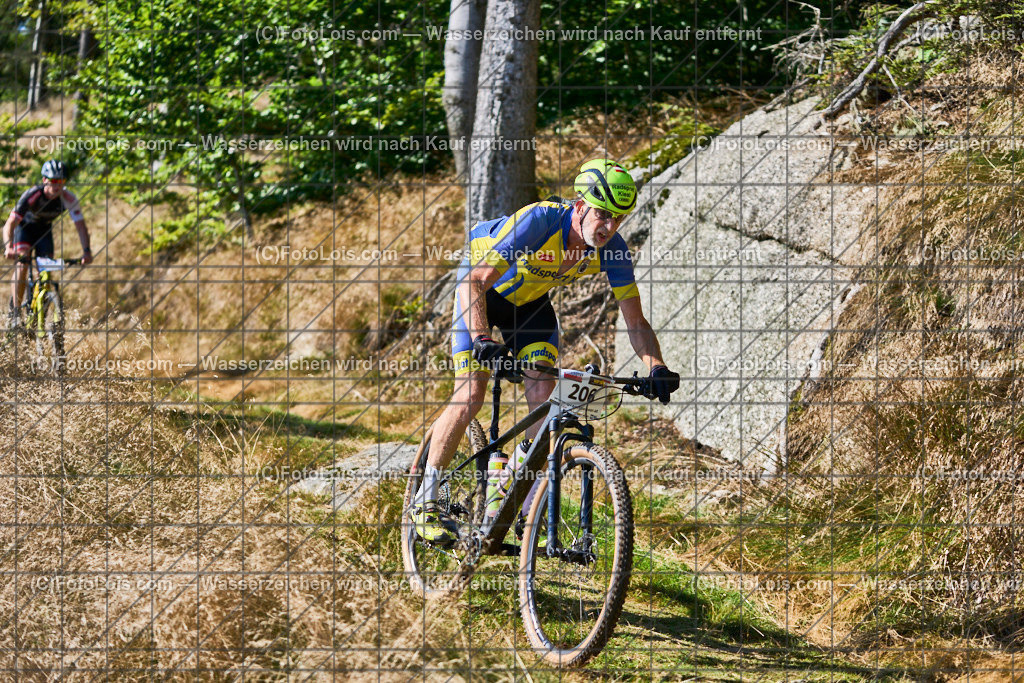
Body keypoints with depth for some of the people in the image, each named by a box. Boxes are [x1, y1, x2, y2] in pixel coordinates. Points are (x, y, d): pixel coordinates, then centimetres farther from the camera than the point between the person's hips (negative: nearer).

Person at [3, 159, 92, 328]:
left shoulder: (68, 198, -28)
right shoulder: (31, 195, -36)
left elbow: (81, 225, -24)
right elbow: (10, 224, -39)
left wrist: (86, 251, -39)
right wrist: (8, 247, -56)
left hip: (44, 230, 3)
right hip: (25, 227, -3)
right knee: (22, 264, -25)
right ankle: (15, 311, -17)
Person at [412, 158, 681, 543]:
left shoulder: (612, 250, -23)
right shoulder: (539, 221, -38)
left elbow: (635, 322, -17)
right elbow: (476, 282, -40)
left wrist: (657, 368, -35)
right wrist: (481, 339, -55)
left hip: (529, 299, 5)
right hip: (481, 288, -5)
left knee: (543, 396, -14)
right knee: (470, 396, -15)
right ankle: (425, 501, -4)